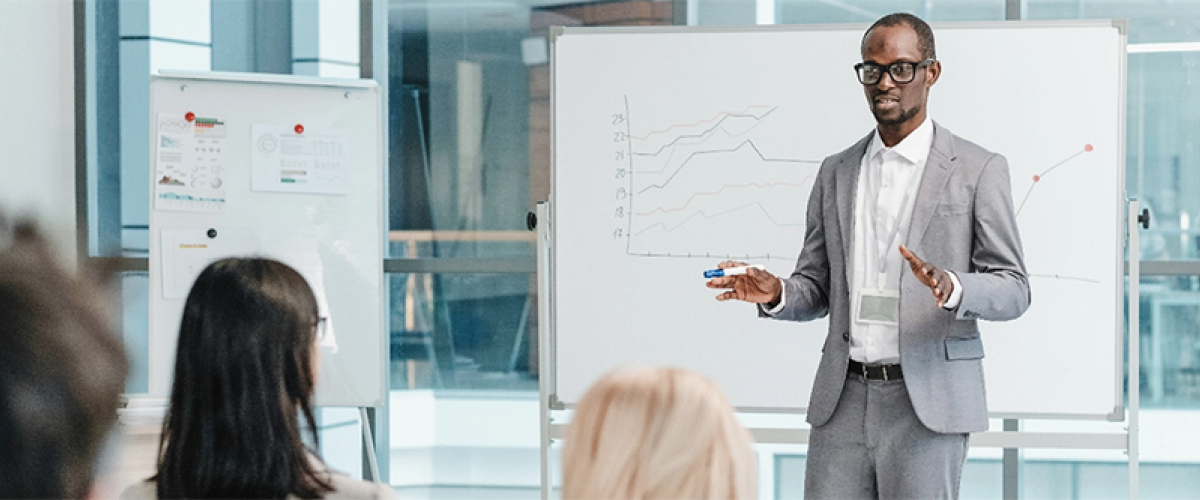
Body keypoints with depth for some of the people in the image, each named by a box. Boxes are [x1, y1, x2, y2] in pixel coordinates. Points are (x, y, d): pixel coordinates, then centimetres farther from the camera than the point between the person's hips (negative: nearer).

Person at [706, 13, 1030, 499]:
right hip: (843, 402, 4)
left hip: (927, 403, -4)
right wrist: (777, 294, -5)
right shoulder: (835, 172, 15)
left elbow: (1013, 289, -2)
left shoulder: (978, 169, 1)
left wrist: (951, 287, -22)